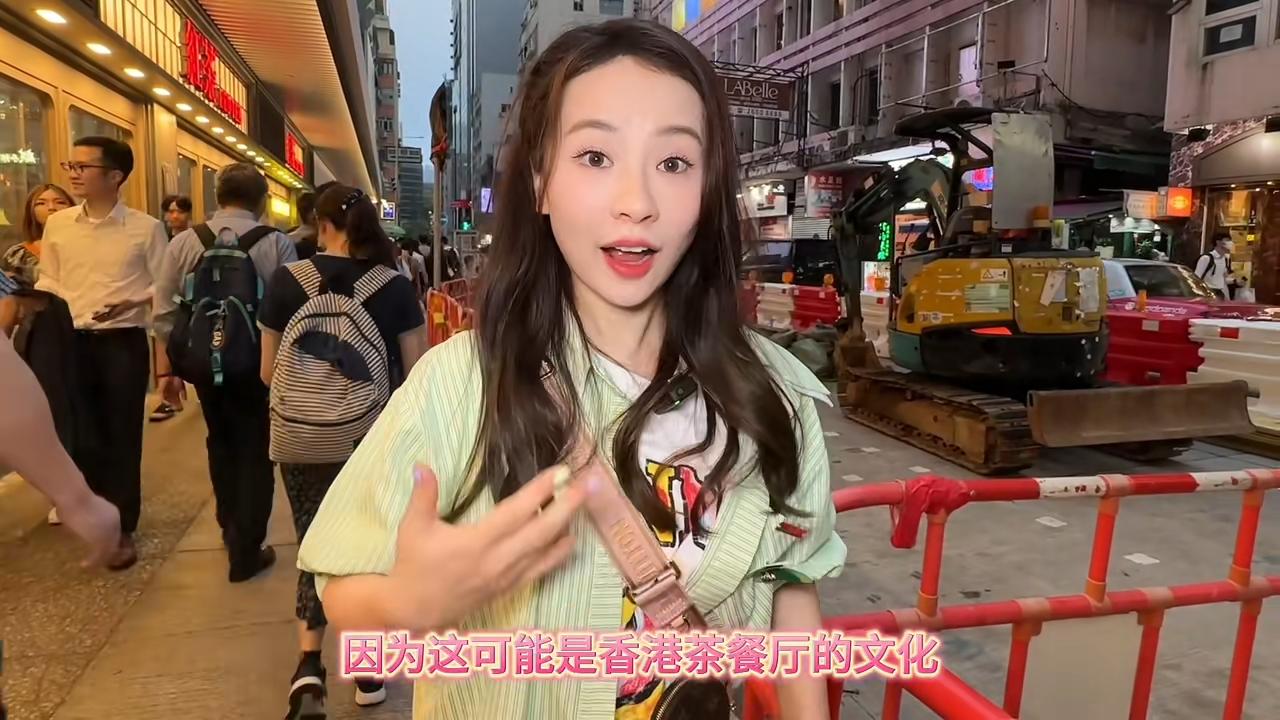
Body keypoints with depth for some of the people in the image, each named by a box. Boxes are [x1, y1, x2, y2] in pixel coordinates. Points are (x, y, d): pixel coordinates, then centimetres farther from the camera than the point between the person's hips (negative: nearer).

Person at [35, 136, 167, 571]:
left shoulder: (146, 228, -4)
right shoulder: (57, 225, 6)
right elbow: (48, 282, 13)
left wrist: (131, 302, -20)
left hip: (123, 342, -3)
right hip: (72, 341, 3)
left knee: (122, 437, 4)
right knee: (81, 436, 9)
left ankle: (123, 530, 17)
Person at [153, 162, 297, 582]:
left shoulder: (185, 242, -2)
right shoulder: (277, 244, -12)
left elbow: (165, 313, 0)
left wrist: (166, 370, 10)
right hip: (259, 363, -4)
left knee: (221, 442, 24)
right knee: (255, 451, 10)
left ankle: (230, 529, 41)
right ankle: (246, 551, 14)